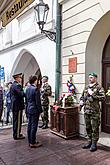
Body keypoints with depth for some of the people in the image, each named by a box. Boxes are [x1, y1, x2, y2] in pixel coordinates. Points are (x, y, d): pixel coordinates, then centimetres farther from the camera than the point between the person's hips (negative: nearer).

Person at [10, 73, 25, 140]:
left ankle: (16, 134, 29)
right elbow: (22, 94, -28)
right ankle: (17, 135, 7)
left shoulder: (13, 85, 14)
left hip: (14, 105, 10)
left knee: (15, 120, 18)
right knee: (18, 121, -1)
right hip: (18, 106, -10)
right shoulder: (17, 85, -18)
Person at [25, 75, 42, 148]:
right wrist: (40, 111, -10)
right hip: (35, 110, -8)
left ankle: (30, 141, 25)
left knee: (29, 125, 13)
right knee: (34, 126, 0)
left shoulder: (27, 89, 8)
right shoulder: (36, 89, -17)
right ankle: (33, 143, 8)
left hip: (29, 109, 8)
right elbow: (38, 101, -17)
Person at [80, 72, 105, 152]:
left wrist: (92, 94, -20)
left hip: (94, 112, -6)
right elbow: (82, 96, 25)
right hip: (86, 111, 7)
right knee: (88, 127, 15)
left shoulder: (99, 87, -6)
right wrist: (81, 101, 5)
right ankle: (90, 142, 30)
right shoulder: (86, 87, 14)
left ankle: (94, 144, 16)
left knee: (95, 128, 2)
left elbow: (103, 97, -18)